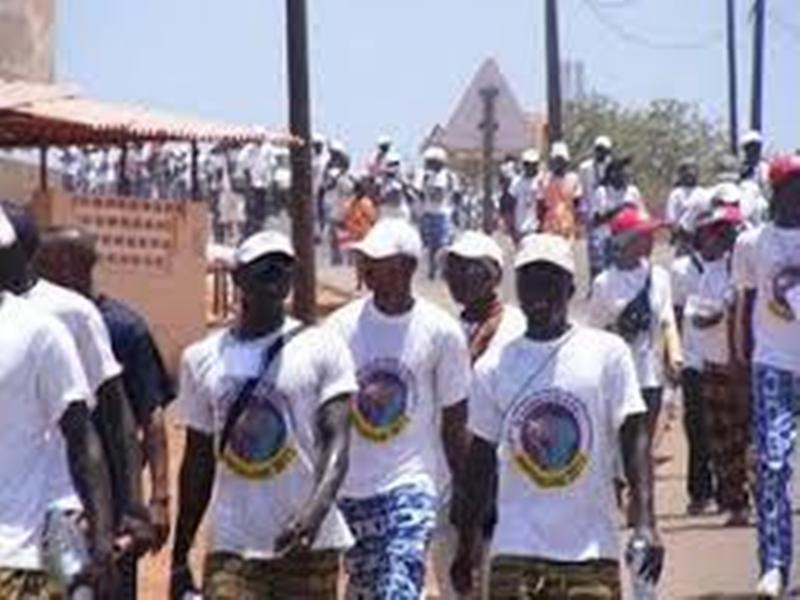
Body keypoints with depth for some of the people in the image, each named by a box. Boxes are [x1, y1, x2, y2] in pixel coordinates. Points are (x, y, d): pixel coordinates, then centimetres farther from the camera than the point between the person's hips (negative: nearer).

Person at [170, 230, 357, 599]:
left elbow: (337, 441, -11)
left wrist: (316, 510, -30)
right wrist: (179, 558, 12)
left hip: (309, 545, -2)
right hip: (231, 550, 2)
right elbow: (197, 463, 14)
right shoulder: (202, 358, 7)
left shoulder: (321, 349, -2)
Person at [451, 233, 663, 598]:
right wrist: (465, 550, 12)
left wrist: (645, 523, -16)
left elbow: (634, 439, -4)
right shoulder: (493, 366, 6)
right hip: (515, 554, 1)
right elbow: (480, 462, 11)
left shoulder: (607, 353, 0)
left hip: (592, 553, -1)